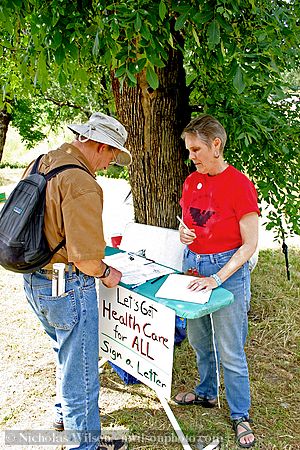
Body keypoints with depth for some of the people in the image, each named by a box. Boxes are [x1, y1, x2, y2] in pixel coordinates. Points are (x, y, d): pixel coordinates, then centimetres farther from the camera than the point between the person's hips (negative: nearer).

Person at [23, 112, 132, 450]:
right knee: (80, 371, 8)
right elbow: (86, 260, -26)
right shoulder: (82, 185, -25)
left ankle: (65, 414, 50)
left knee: (67, 354, 29)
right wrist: (106, 273, -6)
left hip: (33, 280, 10)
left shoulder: (40, 164, 4)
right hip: (66, 288, -10)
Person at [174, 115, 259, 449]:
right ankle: (206, 393, 42)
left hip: (228, 269, -6)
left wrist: (217, 279, -22)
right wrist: (183, 233, -7)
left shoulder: (239, 184, -15)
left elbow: (250, 244, -16)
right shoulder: (191, 181, 4)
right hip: (192, 264, 6)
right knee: (198, 339, 19)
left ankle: (240, 415, 23)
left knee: (230, 351, 3)